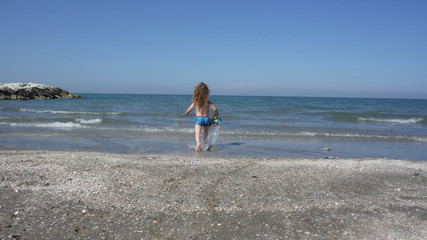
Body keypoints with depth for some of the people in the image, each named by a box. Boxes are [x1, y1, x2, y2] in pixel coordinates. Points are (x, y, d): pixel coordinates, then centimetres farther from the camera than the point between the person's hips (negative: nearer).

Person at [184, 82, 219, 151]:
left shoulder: (195, 101, 1)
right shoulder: (208, 101, 2)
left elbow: (190, 109, -2)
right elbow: (214, 109, -4)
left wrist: (185, 114, 18)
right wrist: (216, 114, 17)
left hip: (198, 118, -2)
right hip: (206, 118, 2)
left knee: (197, 132, -15)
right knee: (206, 131, 28)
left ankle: (198, 143, -38)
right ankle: (204, 141, 21)